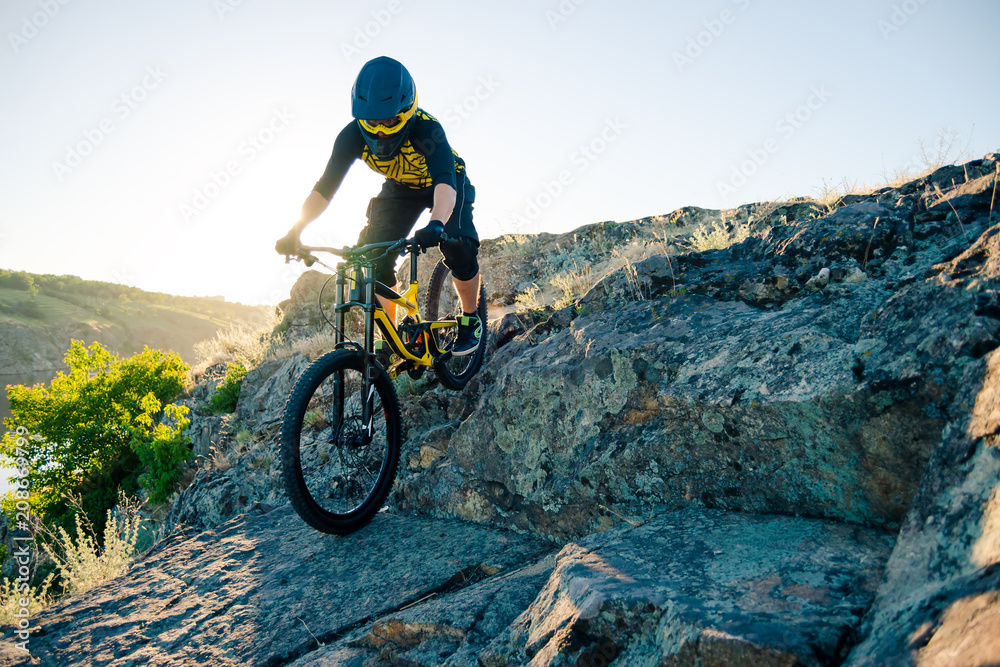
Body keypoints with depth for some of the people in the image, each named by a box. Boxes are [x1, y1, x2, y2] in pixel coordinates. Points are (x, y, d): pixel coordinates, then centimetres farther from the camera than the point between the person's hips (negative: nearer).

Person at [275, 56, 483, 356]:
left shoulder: (425, 128, -38)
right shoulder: (353, 135, -27)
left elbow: (445, 182, -51)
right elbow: (325, 187, -26)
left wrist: (436, 224, -71)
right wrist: (294, 232, -39)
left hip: (443, 185, -3)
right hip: (400, 188, 4)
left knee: (458, 248, -27)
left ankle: (470, 320, -1)